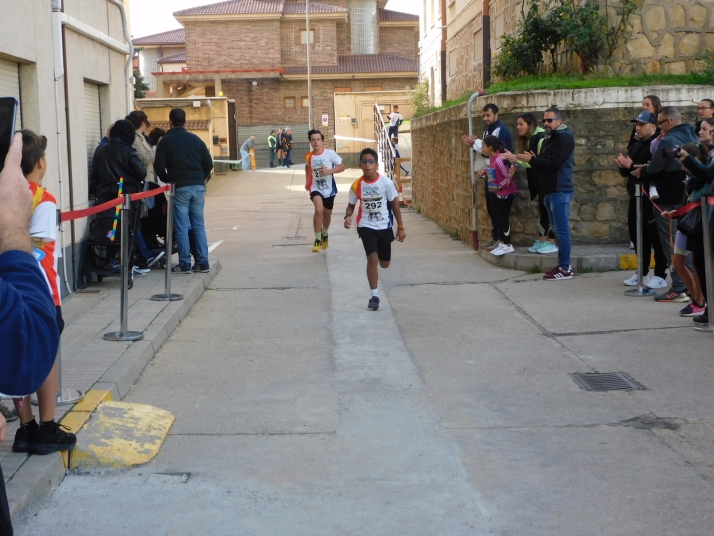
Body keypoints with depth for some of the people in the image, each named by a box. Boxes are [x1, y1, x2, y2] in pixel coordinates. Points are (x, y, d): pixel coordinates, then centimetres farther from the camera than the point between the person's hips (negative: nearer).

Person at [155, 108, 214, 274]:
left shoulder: (166, 141, 0)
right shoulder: (195, 139, 10)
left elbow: (159, 167, -4)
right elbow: (208, 163, 8)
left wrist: (167, 181, 13)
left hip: (179, 187, -4)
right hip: (198, 187, 4)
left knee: (182, 227, -1)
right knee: (199, 225, 8)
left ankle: (185, 264, -2)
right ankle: (202, 263, 8)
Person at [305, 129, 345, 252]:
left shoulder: (330, 154, -16)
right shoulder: (308, 156, -6)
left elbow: (342, 167, -11)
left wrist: (329, 171, -25)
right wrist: (307, 181, 14)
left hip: (329, 189, 0)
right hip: (316, 188, 0)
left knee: (327, 214, 17)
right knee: (318, 210, -24)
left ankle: (325, 234, 48)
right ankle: (318, 239, -11)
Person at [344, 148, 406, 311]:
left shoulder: (386, 183, -15)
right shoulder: (356, 185, -12)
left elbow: (394, 205, -3)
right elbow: (351, 205, 3)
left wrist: (400, 227, -1)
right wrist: (348, 216, -19)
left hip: (384, 227, 1)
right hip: (366, 226, -1)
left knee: (384, 264, 14)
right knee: (372, 259, -18)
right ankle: (374, 296, -5)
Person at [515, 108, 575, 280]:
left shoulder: (564, 138, -11)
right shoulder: (549, 138, 19)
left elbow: (554, 164, -21)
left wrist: (532, 160, -19)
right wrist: (534, 159, 0)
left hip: (560, 191, -10)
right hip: (550, 190, 10)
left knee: (561, 229, -8)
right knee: (557, 229, 11)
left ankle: (565, 268, -7)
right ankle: (562, 265, 16)